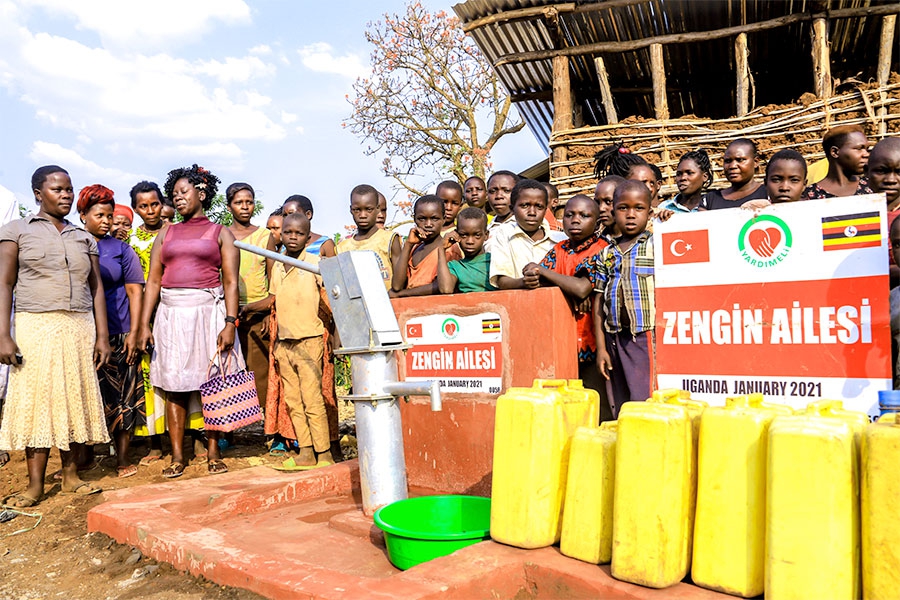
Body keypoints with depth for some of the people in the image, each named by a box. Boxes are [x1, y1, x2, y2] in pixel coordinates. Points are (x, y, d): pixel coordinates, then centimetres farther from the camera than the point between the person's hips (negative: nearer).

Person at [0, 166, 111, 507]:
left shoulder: (84, 239, 14)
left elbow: (96, 288, 12)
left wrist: (102, 336, 4)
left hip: (79, 328, 3)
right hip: (35, 327, -3)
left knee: (75, 400, 4)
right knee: (35, 401, -2)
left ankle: (70, 476, 13)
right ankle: (35, 485, 5)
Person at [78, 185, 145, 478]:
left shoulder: (121, 249, 8)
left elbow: (135, 291, 5)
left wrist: (134, 333, -4)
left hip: (119, 335, 0)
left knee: (122, 398, 1)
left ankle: (123, 459, 10)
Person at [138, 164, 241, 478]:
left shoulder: (220, 233, 8)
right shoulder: (166, 235, 17)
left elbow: (231, 282, -1)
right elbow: (153, 281, 11)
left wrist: (230, 322, -12)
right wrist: (144, 324, 2)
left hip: (209, 311, -3)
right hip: (171, 314, 3)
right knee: (175, 386, 2)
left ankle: (213, 454, 9)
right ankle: (177, 457, 9)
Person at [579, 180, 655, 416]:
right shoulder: (606, 255, 11)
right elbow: (599, 302, 10)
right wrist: (601, 348, 6)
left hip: (648, 336, -4)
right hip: (616, 340, 4)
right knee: (619, 409, 11)